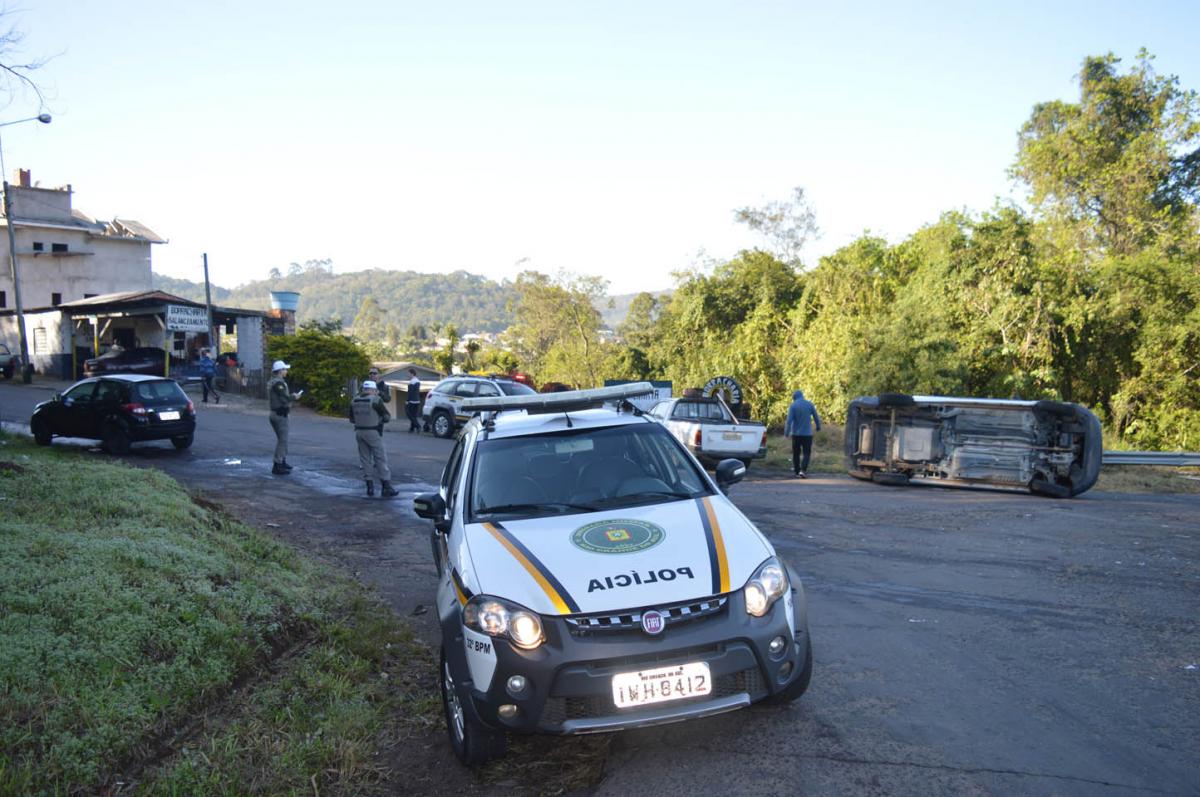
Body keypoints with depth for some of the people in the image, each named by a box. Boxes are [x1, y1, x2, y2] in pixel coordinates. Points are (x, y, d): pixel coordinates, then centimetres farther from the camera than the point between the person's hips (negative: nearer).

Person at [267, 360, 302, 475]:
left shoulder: (273, 382, 14)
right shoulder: (278, 383, -18)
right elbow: (284, 399, -23)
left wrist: (292, 396, 9)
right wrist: (294, 397, -7)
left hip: (276, 413, 11)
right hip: (280, 415, -11)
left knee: (282, 439, 20)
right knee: (282, 440, -8)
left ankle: (282, 462, 31)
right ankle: (277, 466, -7)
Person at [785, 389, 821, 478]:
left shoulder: (793, 406, -6)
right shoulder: (809, 404, 0)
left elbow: (789, 420, -14)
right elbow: (816, 417, 6)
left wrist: (786, 432, -11)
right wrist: (818, 426, 23)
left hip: (796, 433, 0)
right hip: (807, 433, 0)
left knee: (796, 453, 12)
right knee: (806, 453, 2)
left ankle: (796, 471, 19)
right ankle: (802, 470, -15)